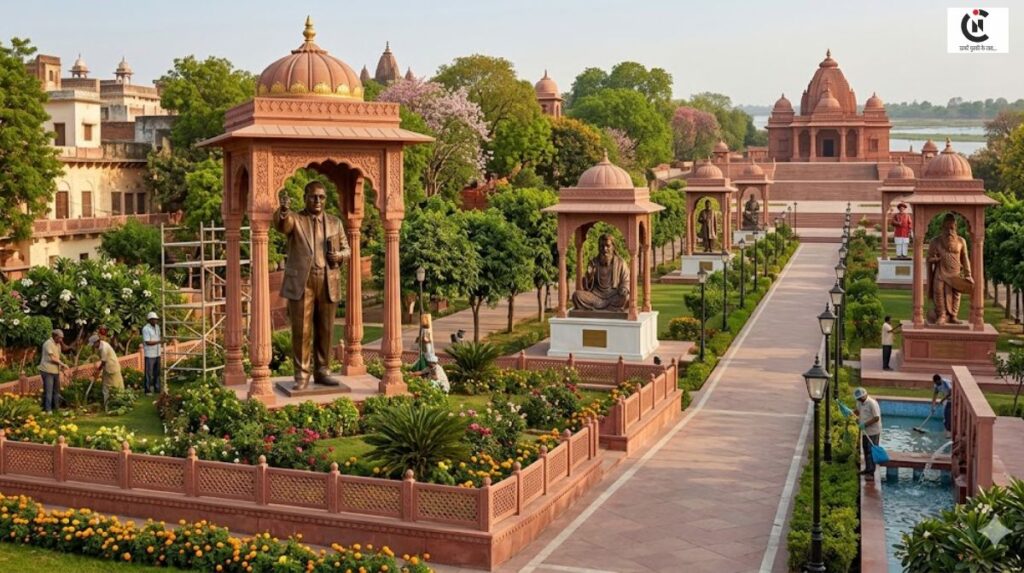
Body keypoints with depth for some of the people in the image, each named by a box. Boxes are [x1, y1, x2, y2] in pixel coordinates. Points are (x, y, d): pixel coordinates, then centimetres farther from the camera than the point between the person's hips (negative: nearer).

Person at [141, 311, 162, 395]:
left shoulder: (157, 327, 9)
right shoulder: (146, 329, -14)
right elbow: (148, 342, -19)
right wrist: (159, 341, -24)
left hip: (157, 354, 7)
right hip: (149, 355, -7)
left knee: (157, 372, 12)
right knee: (149, 373, -2)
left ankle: (157, 389, 21)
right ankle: (147, 390, 6)